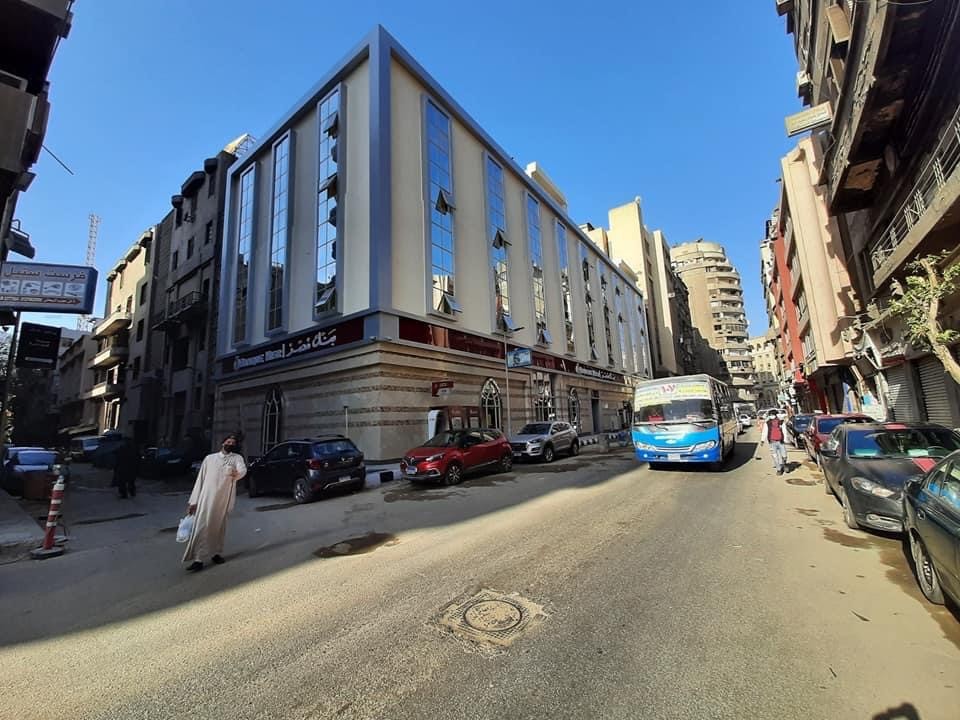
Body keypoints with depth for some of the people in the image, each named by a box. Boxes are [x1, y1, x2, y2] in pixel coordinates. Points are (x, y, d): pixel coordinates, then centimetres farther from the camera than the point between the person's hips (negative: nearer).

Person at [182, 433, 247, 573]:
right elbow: (200, 480, 10)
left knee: (219, 527, 11)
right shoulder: (209, 458, 10)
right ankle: (198, 559, -1)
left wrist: (237, 473, -37)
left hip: (223, 499, 0)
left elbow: (243, 470, -16)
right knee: (202, 527, -6)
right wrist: (193, 501, 7)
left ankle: (215, 553, 27)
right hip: (206, 498, 0)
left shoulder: (237, 458, 5)